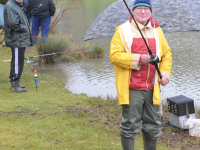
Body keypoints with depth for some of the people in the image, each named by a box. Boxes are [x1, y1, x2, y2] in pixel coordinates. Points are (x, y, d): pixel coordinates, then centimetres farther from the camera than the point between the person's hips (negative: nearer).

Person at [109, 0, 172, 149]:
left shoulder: (157, 31, 13)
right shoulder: (123, 31, -3)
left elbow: (166, 54, 17)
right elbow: (114, 55, -10)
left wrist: (165, 73, 2)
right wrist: (138, 59, -19)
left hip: (152, 88, 5)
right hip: (131, 88, -5)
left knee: (153, 125, 12)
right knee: (130, 125, -2)